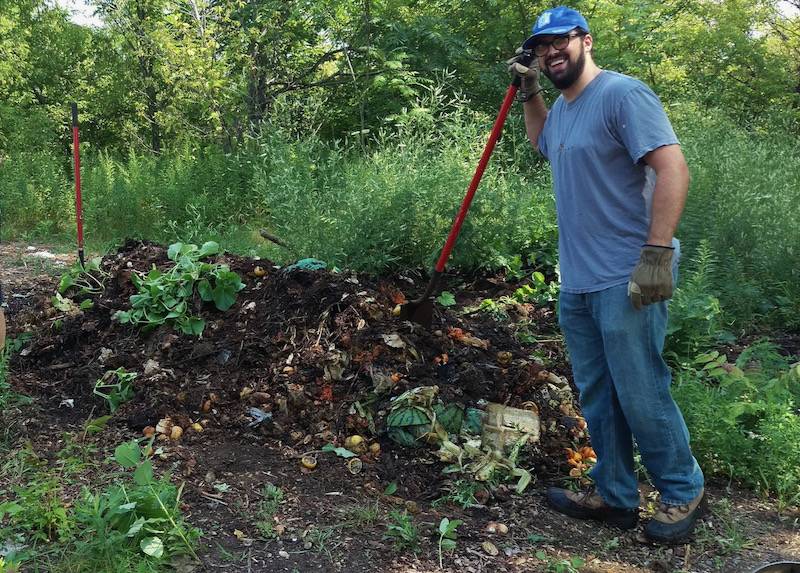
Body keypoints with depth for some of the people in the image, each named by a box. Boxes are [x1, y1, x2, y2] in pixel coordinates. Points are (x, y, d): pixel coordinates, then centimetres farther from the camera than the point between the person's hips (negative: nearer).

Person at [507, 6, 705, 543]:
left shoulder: (621, 93, -12)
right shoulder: (561, 108, 15)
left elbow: (673, 168, -20)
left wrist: (657, 255, -25)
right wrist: (528, 91, 23)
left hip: (626, 282, -9)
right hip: (576, 282, 9)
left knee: (641, 395, 0)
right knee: (597, 396, 15)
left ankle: (684, 492, 21)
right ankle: (615, 496, 29)